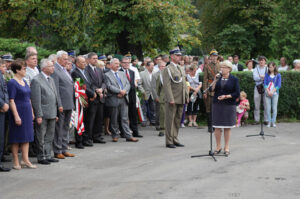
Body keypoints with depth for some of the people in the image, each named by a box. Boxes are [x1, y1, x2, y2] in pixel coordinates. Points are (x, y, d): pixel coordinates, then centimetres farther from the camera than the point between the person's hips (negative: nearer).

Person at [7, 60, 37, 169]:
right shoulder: (12, 83, -12)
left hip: (27, 113, 8)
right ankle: (16, 162, 7)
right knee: (16, 138, 0)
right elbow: (11, 101, -16)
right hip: (18, 112, -8)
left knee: (27, 137, 8)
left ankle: (25, 160, 13)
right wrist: (16, 116, -20)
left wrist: (32, 112, 15)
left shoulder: (24, 82, 12)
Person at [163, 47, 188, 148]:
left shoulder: (181, 69, 17)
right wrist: (171, 99, -21)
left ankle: (175, 139, 20)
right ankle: (169, 141, 3)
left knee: (177, 121, 12)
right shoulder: (167, 69, -8)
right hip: (172, 100, -7)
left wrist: (186, 97, 14)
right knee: (170, 121, -2)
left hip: (181, 100, 8)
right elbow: (167, 86, -15)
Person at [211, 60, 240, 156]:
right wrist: (215, 81, -10)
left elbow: (237, 94, -5)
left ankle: (226, 147, 13)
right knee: (217, 127, 2)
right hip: (217, 105, 3)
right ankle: (218, 147, 12)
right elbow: (212, 89, 1)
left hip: (229, 105, -3)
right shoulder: (218, 78, 9)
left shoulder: (234, 79, -1)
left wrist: (226, 96, -14)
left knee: (227, 127, 3)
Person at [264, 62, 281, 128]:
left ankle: (273, 122, 3)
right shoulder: (267, 74, 7)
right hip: (267, 94, 1)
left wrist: (272, 92, -12)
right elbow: (265, 83, 2)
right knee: (268, 108, -1)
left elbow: (279, 85, -3)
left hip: (275, 93, -1)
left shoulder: (278, 75, 2)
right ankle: (269, 122, 4)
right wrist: (268, 91, -12)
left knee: (274, 108, -2)